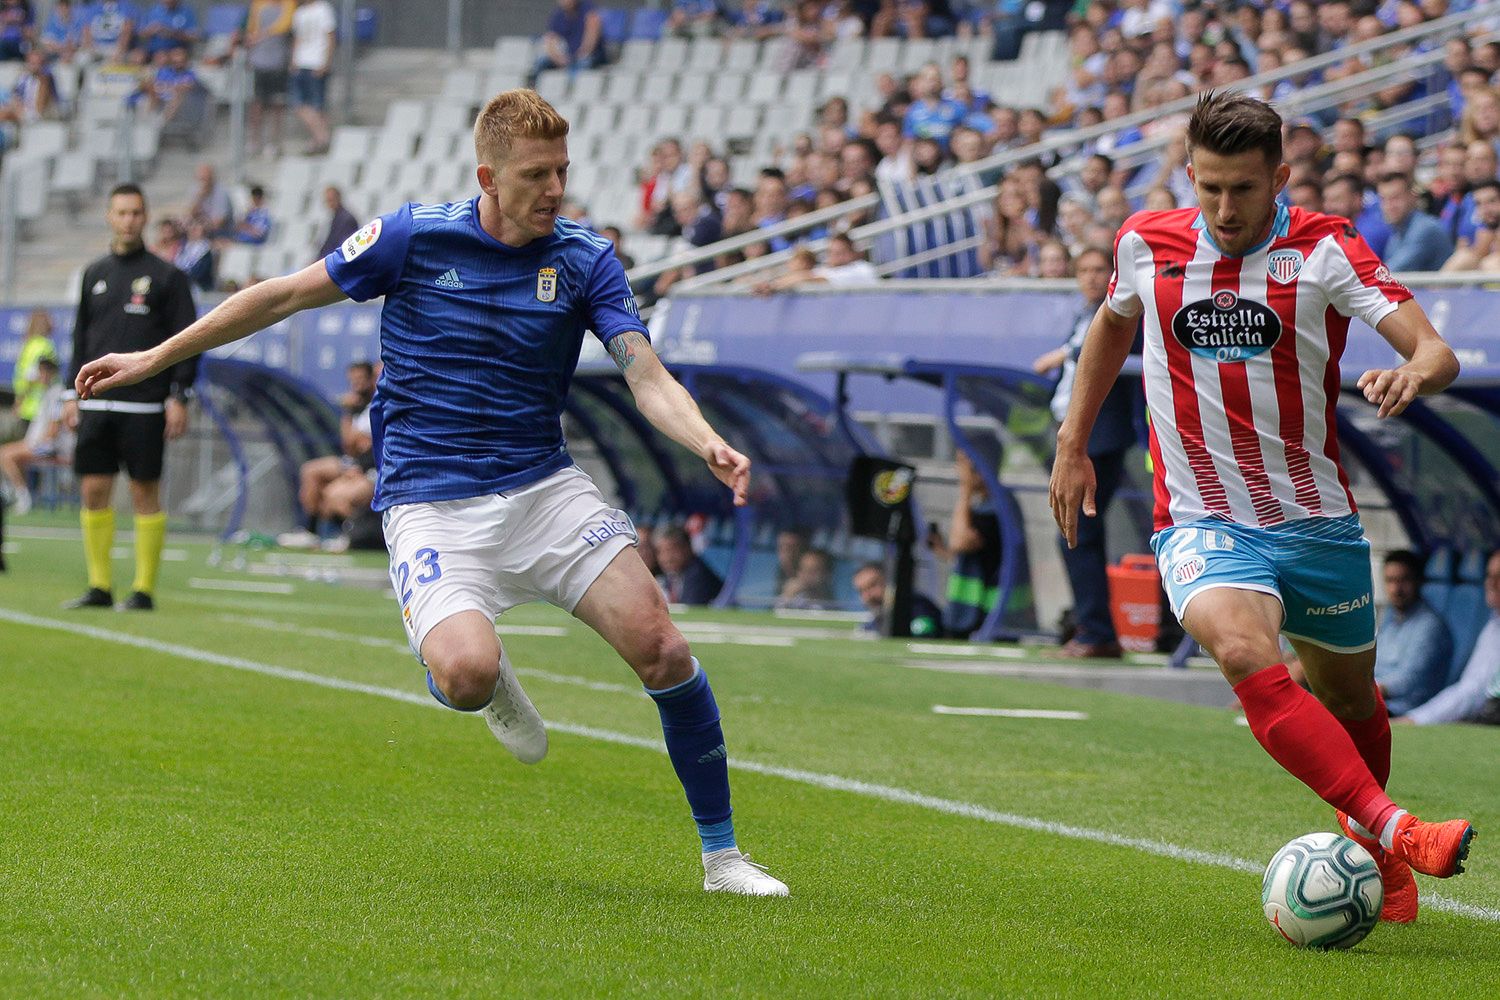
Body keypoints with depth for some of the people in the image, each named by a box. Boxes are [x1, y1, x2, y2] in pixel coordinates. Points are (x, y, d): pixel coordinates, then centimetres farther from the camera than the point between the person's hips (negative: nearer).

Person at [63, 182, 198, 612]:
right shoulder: (95, 274, 14)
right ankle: (99, 586, 8)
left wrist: (179, 398, -8)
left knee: (145, 493, -3)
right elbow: (81, 339, 18)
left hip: (144, 405, -5)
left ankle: (144, 589, 1)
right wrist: (73, 394, 12)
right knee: (94, 491, 2)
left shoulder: (167, 277, 0)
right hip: (96, 402, 5)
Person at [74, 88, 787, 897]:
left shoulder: (585, 262, 0)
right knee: (465, 673, -30)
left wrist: (708, 444, -32)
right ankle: (491, 682, 12)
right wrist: (154, 358, 10)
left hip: (545, 488, 2)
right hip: (430, 503, -2)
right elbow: (284, 295, 7)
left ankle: (720, 853, 1)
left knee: (658, 646, -14)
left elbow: (648, 380, -10)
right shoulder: (413, 237, -4)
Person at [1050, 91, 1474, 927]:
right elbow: (1114, 322, 24)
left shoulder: (1326, 250, -7)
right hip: (1202, 523, -1)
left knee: (1350, 696, 15)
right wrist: (1074, 442, 22)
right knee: (1245, 651, -30)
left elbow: (1437, 353, -18)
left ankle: (1368, 849, 45)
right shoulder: (1147, 245, 0)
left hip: (1318, 521, 1)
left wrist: (1411, 375, -42)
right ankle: (1394, 829, -40)